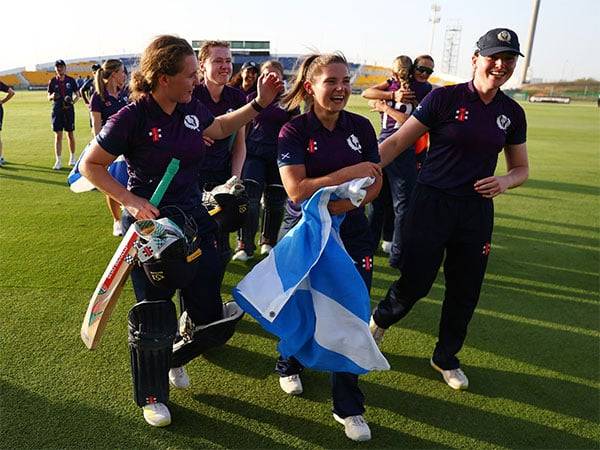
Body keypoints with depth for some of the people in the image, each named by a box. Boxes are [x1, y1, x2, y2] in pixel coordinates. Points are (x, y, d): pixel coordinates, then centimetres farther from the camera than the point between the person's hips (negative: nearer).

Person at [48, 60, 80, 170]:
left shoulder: (71, 80, 3)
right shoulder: (52, 81, 4)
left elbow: (77, 94, 8)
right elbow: (49, 97, 8)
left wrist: (73, 101, -11)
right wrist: (52, 96, -15)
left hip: (69, 110, 0)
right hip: (57, 110, 0)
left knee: (70, 134, 8)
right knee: (58, 136, -1)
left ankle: (72, 157, 22)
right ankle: (58, 161, -1)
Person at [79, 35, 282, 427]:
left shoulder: (192, 109, 0)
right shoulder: (132, 117, -16)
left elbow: (219, 128, 22)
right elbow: (91, 165, -8)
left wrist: (260, 103, 14)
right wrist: (130, 200, -20)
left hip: (193, 218, 6)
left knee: (210, 314, 9)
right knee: (154, 317, 8)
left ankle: (176, 354, 43)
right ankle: (152, 396, 33)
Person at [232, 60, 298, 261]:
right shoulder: (253, 98, 10)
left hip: (280, 157, 0)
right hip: (254, 153, 0)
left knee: (275, 203, 6)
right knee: (250, 201, -10)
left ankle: (269, 242, 24)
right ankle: (245, 246, -3)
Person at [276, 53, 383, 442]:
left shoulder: (361, 127, 0)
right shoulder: (294, 131, -10)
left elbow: (375, 183, -2)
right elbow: (297, 190, -22)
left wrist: (340, 204, -19)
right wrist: (352, 172, -20)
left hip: (351, 233, 2)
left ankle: (348, 407, 20)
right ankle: (289, 364, 48)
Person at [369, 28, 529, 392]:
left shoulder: (512, 113, 5)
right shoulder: (445, 98, -8)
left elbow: (521, 169, 13)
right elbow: (397, 143, -10)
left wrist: (505, 181, -10)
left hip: (477, 210, 4)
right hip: (432, 202, -4)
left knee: (465, 293, 12)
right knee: (415, 282, -1)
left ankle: (446, 357, 37)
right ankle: (380, 321, 35)